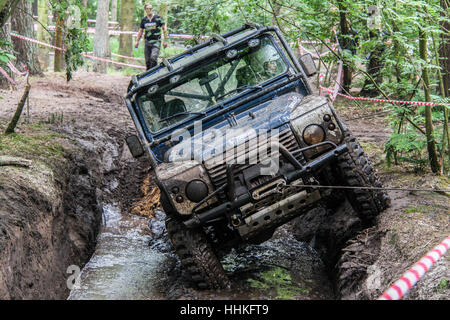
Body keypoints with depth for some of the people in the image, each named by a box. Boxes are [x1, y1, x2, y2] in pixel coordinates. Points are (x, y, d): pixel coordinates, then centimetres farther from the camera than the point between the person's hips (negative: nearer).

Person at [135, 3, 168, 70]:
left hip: (156, 42, -4)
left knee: (153, 58, -22)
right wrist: (137, 41, 14)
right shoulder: (144, 19, 9)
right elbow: (141, 31, 19)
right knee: (147, 61, 4)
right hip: (147, 42, 4)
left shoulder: (158, 17, -1)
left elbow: (164, 28, 1)